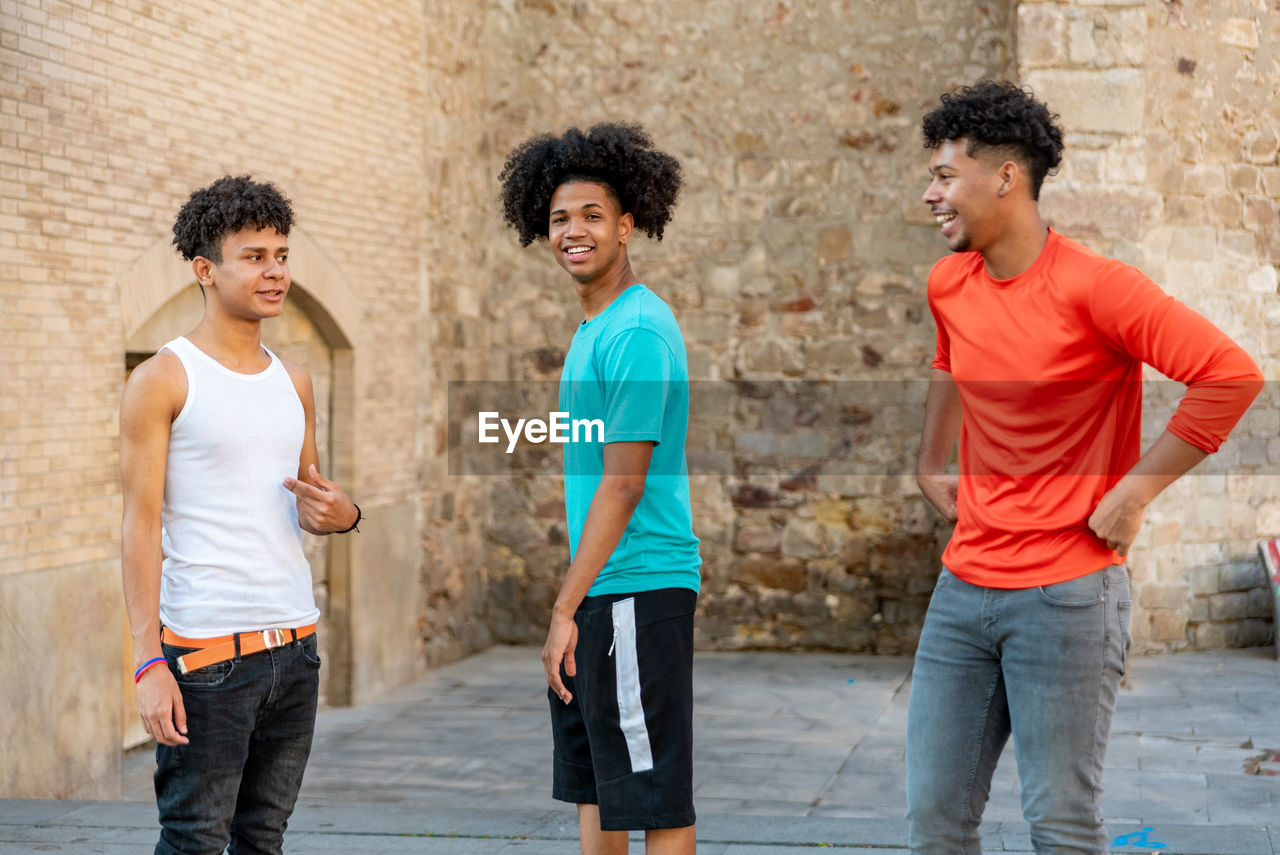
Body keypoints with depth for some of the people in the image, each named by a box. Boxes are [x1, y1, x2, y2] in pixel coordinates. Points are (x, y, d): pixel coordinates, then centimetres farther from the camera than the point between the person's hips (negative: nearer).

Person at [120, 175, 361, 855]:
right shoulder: (163, 379, -5)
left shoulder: (294, 383, 14)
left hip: (294, 644, 6)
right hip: (206, 648, -6)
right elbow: (142, 525, -8)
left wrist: (340, 513, -2)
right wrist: (148, 661, -15)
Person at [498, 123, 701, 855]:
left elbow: (622, 484, -19)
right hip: (602, 587, 10)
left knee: (653, 794, -3)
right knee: (593, 785, 15)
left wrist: (566, 609, -18)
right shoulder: (595, 327, 16)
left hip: (638, 589, -10)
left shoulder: (638, 333, -15)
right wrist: (573, 605, 18)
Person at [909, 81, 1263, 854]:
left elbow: (1231, 376, -20)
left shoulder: (1092, 286, -14)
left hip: (1066, 599, -6)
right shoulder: (948, 285, 7)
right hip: (965, 588, 6)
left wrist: (1134, 493, -17)